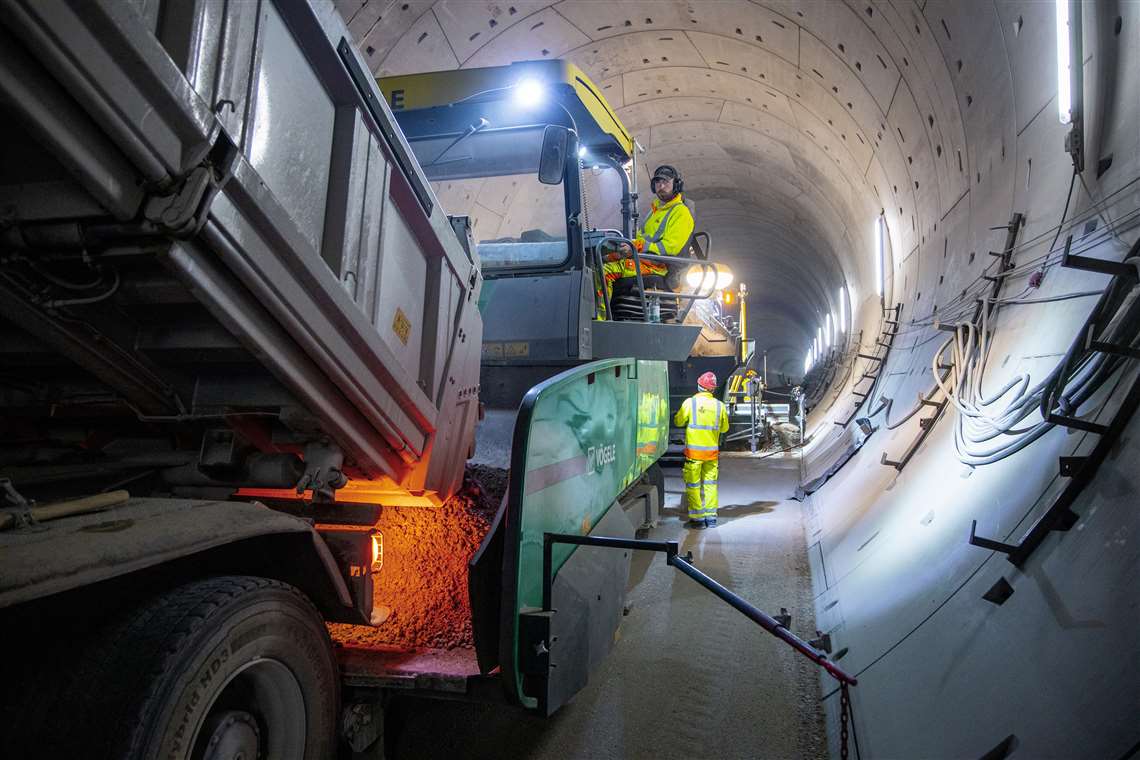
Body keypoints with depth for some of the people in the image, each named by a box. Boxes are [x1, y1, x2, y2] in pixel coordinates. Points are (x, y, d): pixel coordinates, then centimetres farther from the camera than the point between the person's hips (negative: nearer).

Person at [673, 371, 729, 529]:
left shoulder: (690, 402, -11)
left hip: (694, 450, -3)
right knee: (710, 483, 14)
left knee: (693, 485, 5)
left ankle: (697, 518, 7)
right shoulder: (719, 406, -1)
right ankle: (711, 517, 18)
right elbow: (725, 428, 10)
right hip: (712, 451, 3)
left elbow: (678, 421, 0)